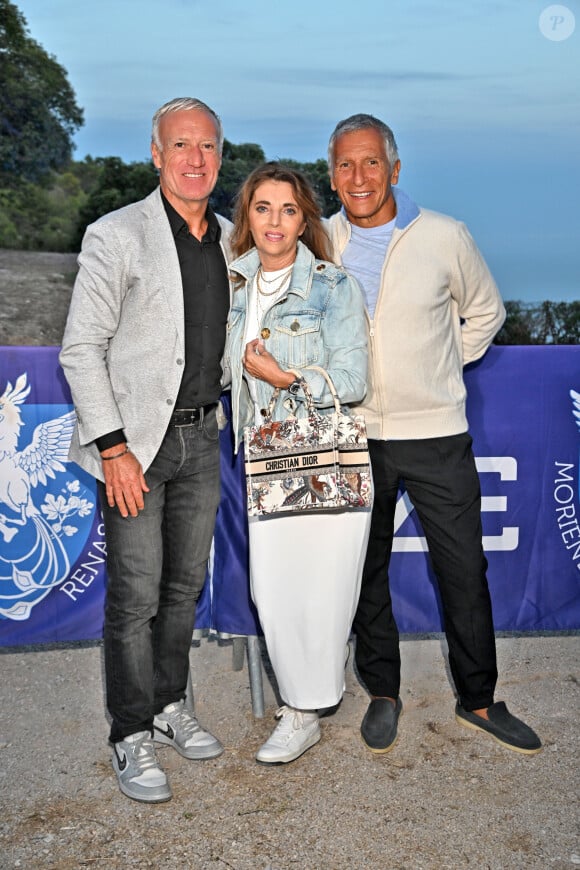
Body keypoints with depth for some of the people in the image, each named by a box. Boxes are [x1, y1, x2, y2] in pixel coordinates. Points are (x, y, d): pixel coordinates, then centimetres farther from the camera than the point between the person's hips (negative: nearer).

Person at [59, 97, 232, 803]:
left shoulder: (230, 240, 9)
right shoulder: (116, 236, -8)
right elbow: (80, 350, -10)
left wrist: (214, 413, 12)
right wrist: (113, 448, -15)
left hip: (200, 437, 6)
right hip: (134, 440, -5)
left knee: (185, 585, 14)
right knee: (135, 595, -1)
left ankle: (170, 706, 32)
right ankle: (132, 736, 15)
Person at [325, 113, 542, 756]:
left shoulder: (445, 237, -4)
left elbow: (484, 313, 12)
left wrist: (439, 366, 5)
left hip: (435, 434, -1)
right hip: (354, 436, 1)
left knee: (464, 571, 5)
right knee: (366, 570, 12)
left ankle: (478, 699, 25)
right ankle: (382, 693, 30)